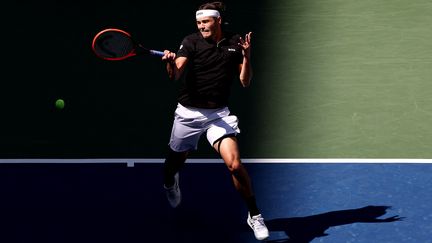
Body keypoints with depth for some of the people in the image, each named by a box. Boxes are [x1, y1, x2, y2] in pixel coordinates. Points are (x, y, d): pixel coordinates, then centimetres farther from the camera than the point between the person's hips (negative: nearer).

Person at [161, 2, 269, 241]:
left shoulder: (235, 43, -1)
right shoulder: (191, 41, -8)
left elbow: (245, 82, 1)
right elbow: (176, 74, -22)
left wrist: (246, 56, -16)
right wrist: (170, 62, -44)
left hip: (219, 114, 0)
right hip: (188, 113, 0)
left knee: (234, 164, -18)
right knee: (173, 163, 15)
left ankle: (254, 215, 0)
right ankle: (170, 183, 54)